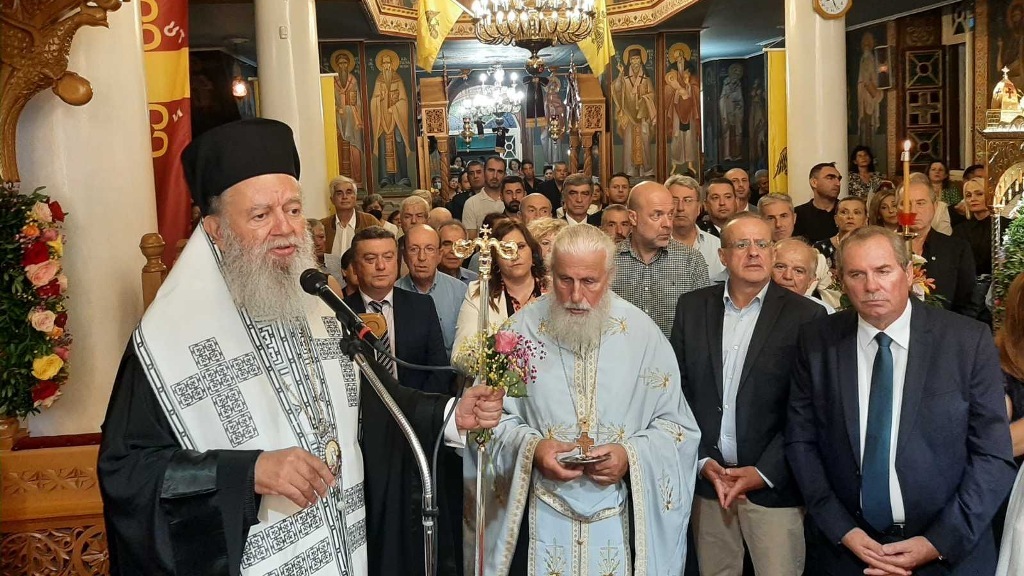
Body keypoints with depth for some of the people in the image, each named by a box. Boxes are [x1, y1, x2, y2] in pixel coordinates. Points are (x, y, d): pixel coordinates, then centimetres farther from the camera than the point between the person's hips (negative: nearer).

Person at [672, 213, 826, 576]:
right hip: (707, 478, 3)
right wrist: (703, 461, -4)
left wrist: (765, 473, -11)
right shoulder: (692, 307, 4)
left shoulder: (805, 316, -6)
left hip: (774, 485, -2)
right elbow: (679, 388, 4)